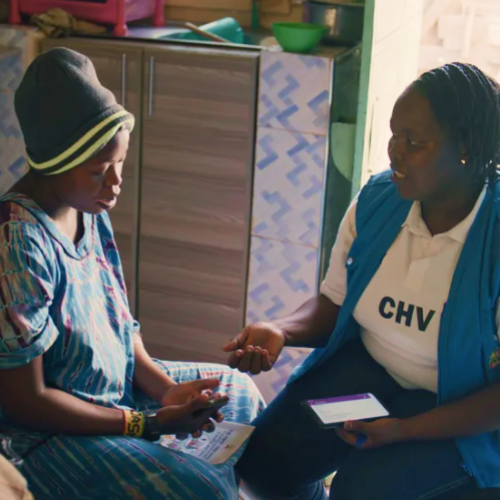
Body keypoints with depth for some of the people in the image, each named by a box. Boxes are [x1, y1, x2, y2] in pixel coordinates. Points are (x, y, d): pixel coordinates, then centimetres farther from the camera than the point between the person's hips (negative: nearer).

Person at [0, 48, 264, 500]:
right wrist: (149, 424, -21)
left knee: (241, 393, 21)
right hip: (47, 432, -9)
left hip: (119, 381, 9)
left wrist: (166, 387, -6)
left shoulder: (90, 209, -3)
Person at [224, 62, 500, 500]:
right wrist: (281, 332, -16)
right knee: (262, 459, -11)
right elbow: (334, 303, 5)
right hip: (368, 366, 5)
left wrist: (406, 430, -28)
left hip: (462, 408, -4)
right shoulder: (377, 201, -7)